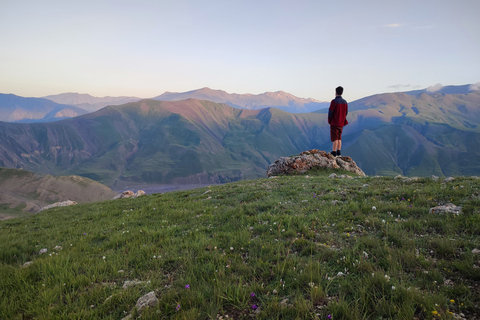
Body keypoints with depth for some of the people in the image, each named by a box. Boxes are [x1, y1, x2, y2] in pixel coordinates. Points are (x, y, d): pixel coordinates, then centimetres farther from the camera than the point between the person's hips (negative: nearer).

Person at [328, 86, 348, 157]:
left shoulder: (334, 101, -15)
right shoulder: (345, 102, 5)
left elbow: (330, 112, -14)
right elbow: (346, 112, 9)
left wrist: (329, 120, 1)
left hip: (334, 123, -6)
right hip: (341, 123, 6)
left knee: (335, 138, -4)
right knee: (339, 138, 13)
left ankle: (334, 152, -3)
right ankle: (339, 152, 16)